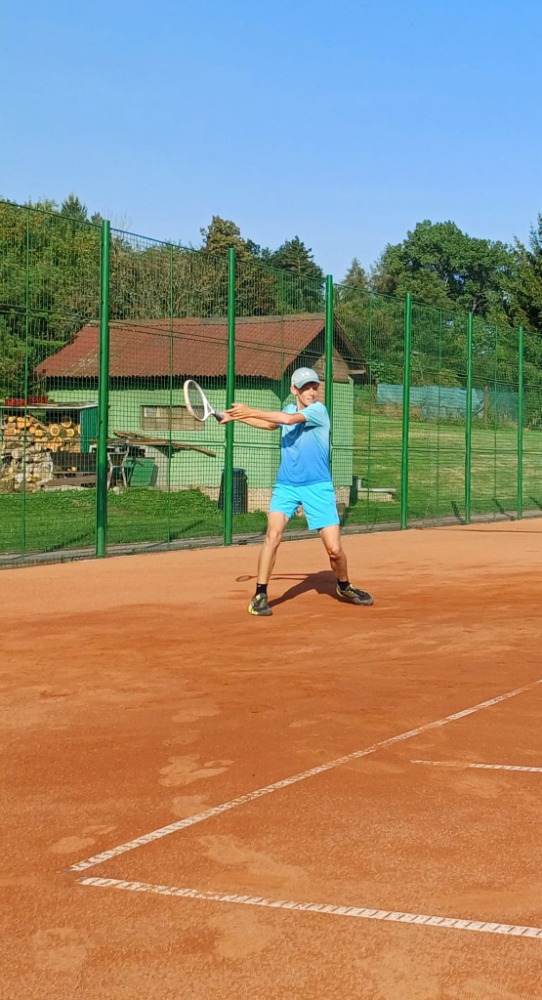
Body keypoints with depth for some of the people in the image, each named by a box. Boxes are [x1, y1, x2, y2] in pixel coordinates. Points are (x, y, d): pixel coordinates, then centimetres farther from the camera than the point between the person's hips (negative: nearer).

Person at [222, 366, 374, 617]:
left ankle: (344, 587, 26)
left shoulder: (318, 410, -8)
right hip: (286, 485, 3)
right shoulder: (289, 409, 10)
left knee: (334, 548, -4)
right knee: (273, 534, -20)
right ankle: (260, 595, -12)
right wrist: (237, 416, 26)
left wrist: (251, 411, -25)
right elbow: (270, 424, 32)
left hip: (317, 487, -3)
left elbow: (289, 419, -24)